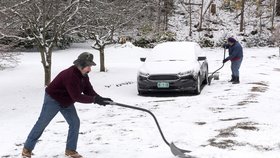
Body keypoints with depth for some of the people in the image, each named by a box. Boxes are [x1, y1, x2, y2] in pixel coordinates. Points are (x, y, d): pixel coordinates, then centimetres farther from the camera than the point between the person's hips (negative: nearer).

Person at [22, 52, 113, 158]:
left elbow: (89, 90, -6)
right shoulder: (70, 75, -36)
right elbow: (77, 97, -38)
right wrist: (94, 99, -37)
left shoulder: (83, 75, -7)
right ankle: (27, 149, 15)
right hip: (53, 99, -8)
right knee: (41, 124, 1)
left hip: (67, 102, 8)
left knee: (75, 122, -1)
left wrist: (100, 99, -22)